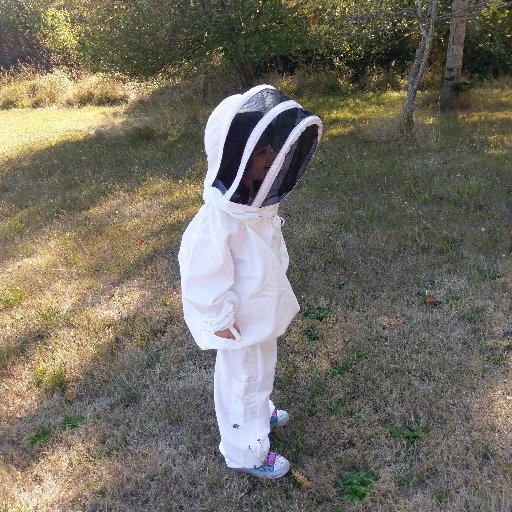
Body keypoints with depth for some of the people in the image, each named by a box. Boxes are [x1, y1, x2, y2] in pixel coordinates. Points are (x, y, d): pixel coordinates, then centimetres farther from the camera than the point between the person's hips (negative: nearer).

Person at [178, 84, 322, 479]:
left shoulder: (258, 201, -7)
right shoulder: (218, 222, -35)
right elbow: (204, 281, -28)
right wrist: (222, 322, -17)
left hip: (264, 313, 8)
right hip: (242, 323, -8)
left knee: (262, 371, 30)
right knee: (243, 382, 14)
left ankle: (261, 411, 58)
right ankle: (247, 452, 37)